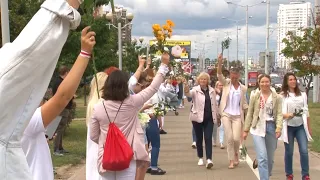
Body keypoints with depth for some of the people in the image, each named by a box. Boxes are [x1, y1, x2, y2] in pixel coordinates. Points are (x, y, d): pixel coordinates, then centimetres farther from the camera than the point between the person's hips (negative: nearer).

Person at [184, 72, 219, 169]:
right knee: (199, 138, 8)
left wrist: (217, 115, 15)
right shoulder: (195, 90, -4)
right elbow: (189, 94, -26)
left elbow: (215, 104, 14)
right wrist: (186, 89, -49)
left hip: (209, 118, 2)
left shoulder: (212, 90, 7)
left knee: (208, 138, -7)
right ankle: (200, 158, 22)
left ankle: (209, 159, -12)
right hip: (197, 118, -1)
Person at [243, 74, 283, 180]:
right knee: (262, 157, -13)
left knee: (270, 158, 13)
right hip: (258, 128, -1)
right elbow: (250, 114, 6)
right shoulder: (255, 97, 3)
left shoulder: (277, 97, 2)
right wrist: (246, 130, 4)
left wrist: (279, 128, -18)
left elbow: (279, 114, -4)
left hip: (271, 127, 2)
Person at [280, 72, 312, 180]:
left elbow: (306, 111, 11)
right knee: (289, 152, 5)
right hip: (288, 126, -2)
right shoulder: (282, 95, -2)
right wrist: (285, 115, -26)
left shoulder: (302, 94, 8)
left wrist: (309, 127, 11)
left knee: (304, 151, -4)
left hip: (301, 126, 2)